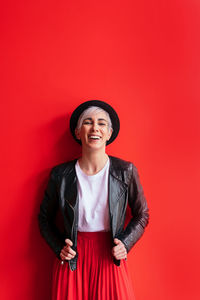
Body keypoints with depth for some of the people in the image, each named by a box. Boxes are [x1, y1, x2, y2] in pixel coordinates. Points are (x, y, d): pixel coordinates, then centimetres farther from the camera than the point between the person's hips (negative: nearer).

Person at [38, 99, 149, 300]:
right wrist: (59, 248, -6)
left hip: (110, 258, 0)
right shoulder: (60, 174, -5)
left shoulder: (126, 172, -6)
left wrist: (125, 243, -9)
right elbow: (45, 217, 7)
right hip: (71, 259, 0)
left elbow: (141, 215, 5)